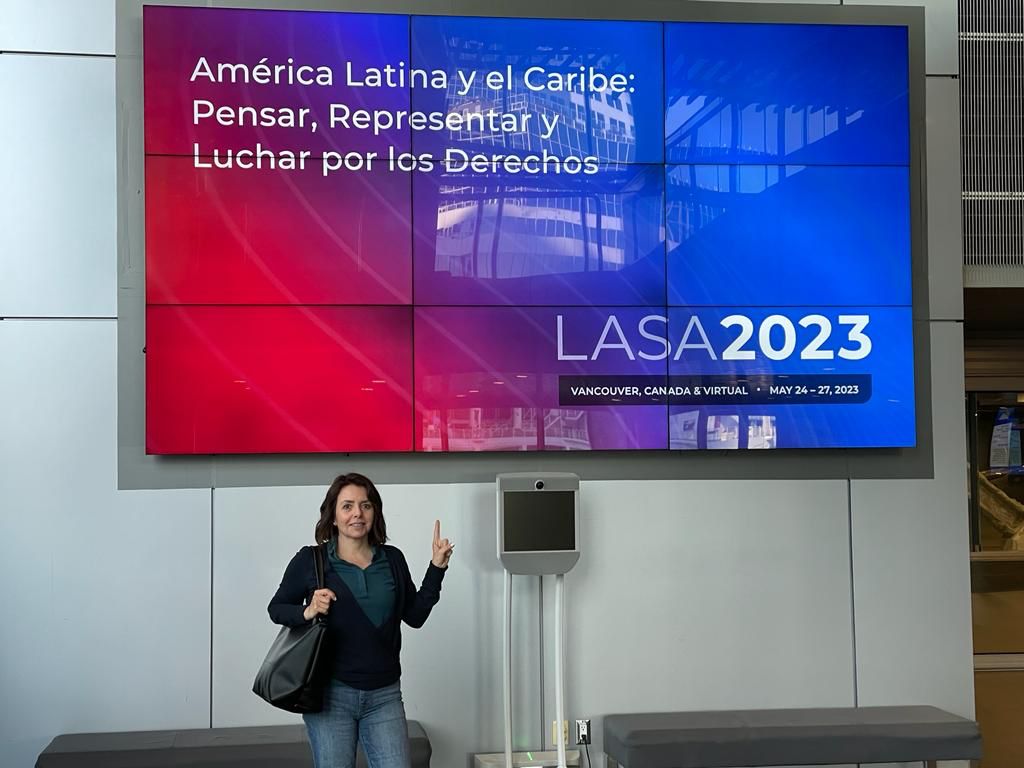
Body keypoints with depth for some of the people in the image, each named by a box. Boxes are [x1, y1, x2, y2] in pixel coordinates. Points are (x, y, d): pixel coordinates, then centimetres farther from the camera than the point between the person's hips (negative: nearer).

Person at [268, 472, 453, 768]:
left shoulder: (393, 560, 7)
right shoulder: (310, 560, -2)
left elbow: (415, 615, 9)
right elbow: (276, 608, 6)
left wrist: (437, 568, 3)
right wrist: (307, 612, -14)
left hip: (384, 695, 2)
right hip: (331, 692, -2)